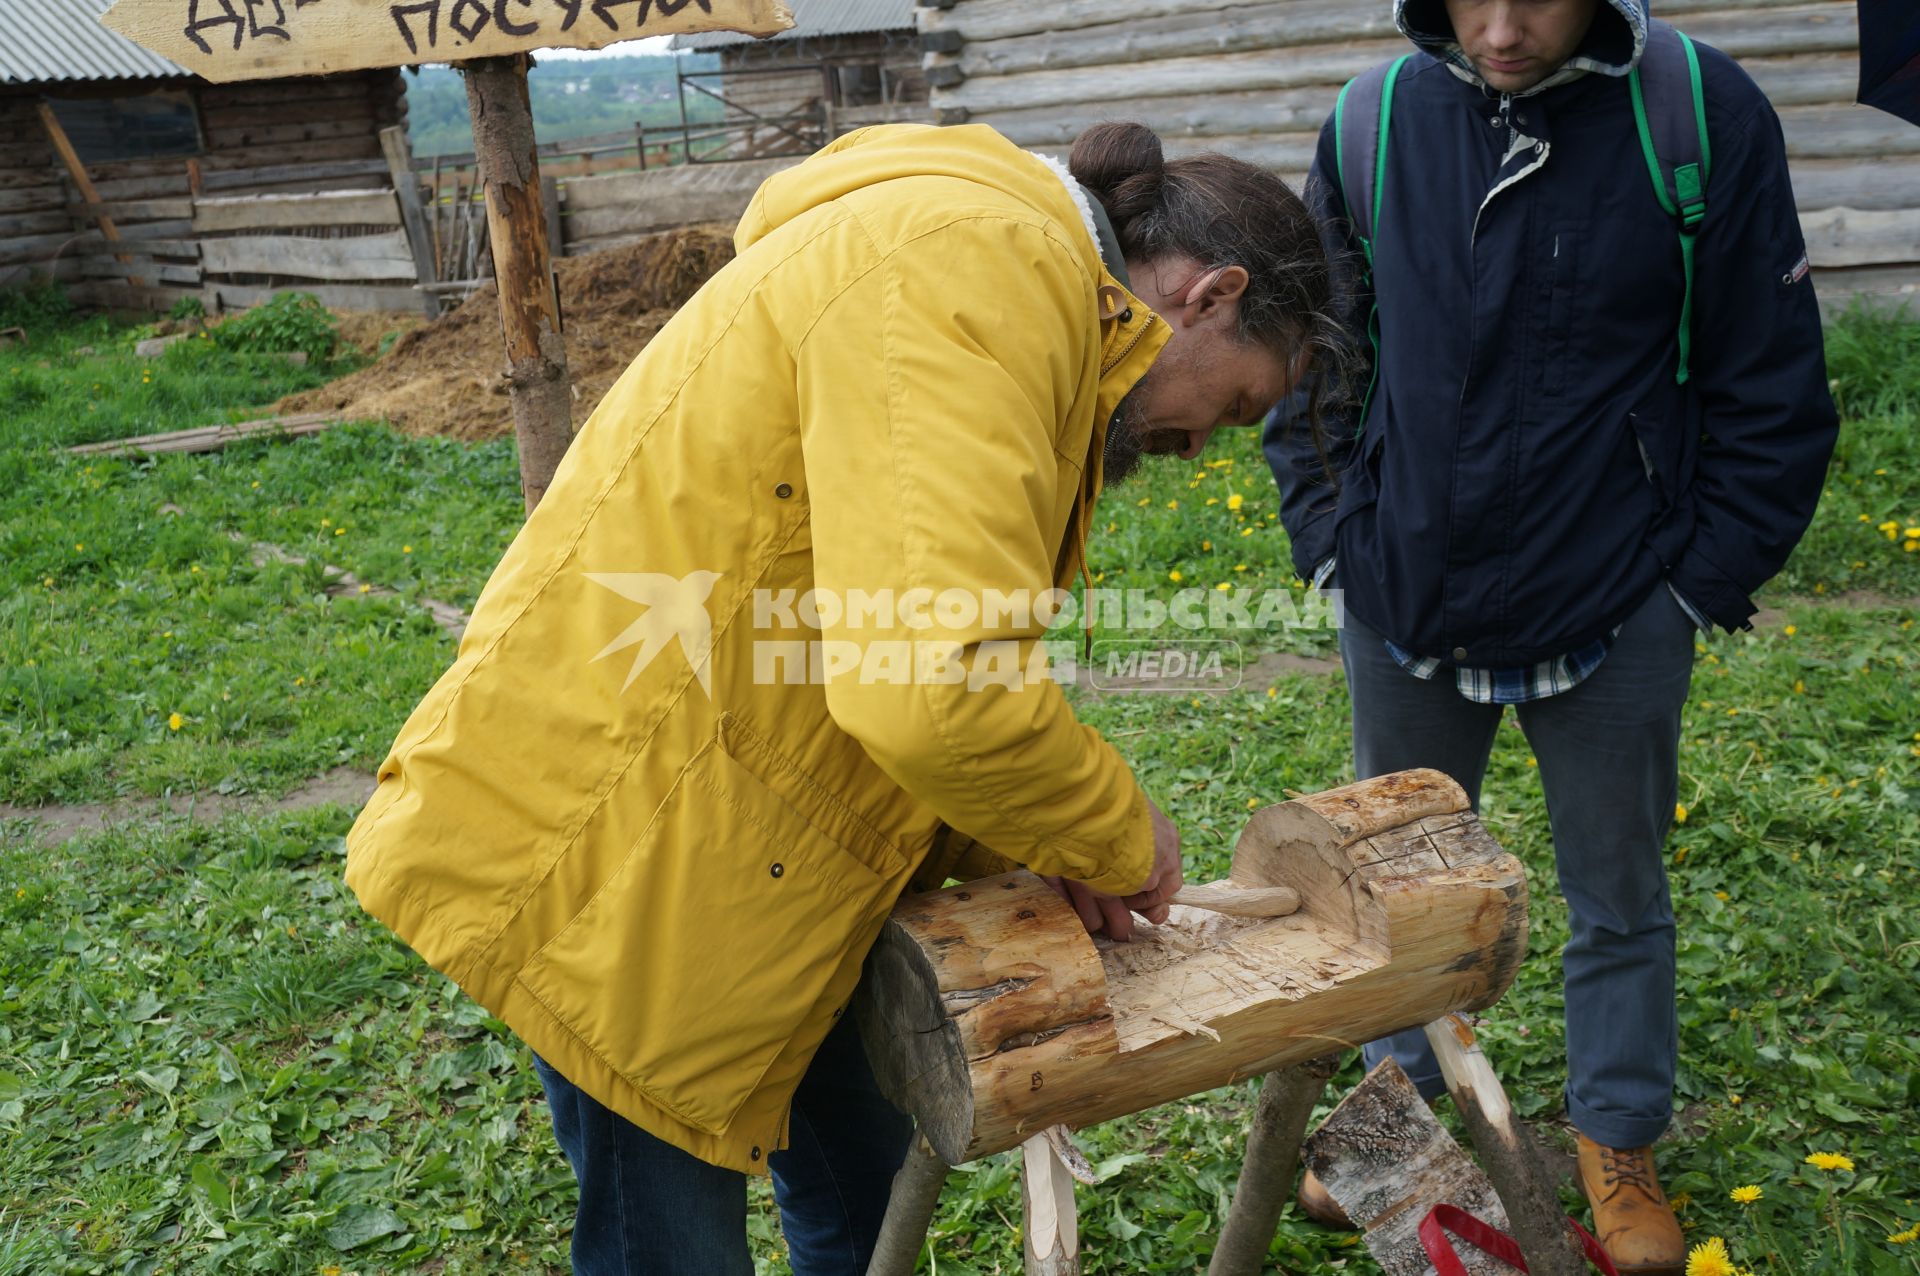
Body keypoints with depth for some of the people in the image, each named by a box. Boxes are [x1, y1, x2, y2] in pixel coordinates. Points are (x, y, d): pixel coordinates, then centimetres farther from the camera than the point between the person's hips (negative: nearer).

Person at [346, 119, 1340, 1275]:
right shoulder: (977, 270, -21)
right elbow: (933, 690, -33)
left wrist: (1036, 852, 5)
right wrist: (1119, 834, -13)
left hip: (758, 851, 10)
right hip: (619, 844, -10)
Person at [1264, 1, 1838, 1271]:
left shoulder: (1703, 113, -12)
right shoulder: (1378, 121, -5)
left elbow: (1773, 393, -4)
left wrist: (1704, 581, -6)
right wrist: (1331, 536, 2)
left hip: (1616, 619, -2)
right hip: (1406, 603, 2)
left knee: (1620, 896, 15)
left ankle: (1618, 1143, 38)